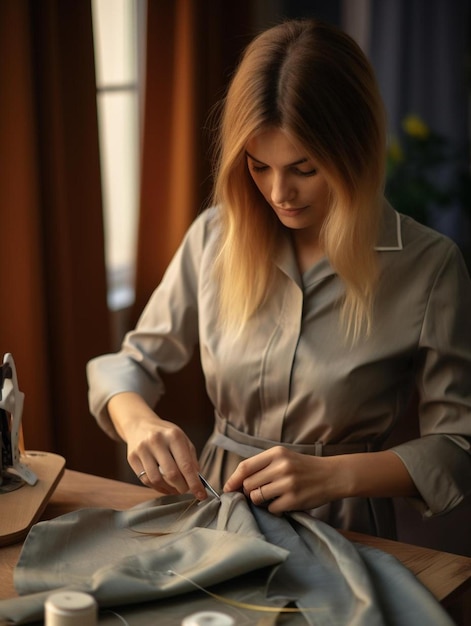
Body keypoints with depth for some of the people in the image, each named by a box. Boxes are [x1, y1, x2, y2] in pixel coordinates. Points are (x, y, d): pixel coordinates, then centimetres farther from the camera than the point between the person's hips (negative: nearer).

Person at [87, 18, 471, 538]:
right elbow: (133, 362, 10)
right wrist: (137, 420, -12)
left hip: (346, 531, -2)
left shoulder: (427, 265, -9)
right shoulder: (215, 235, 0)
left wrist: (334, 474, -17)